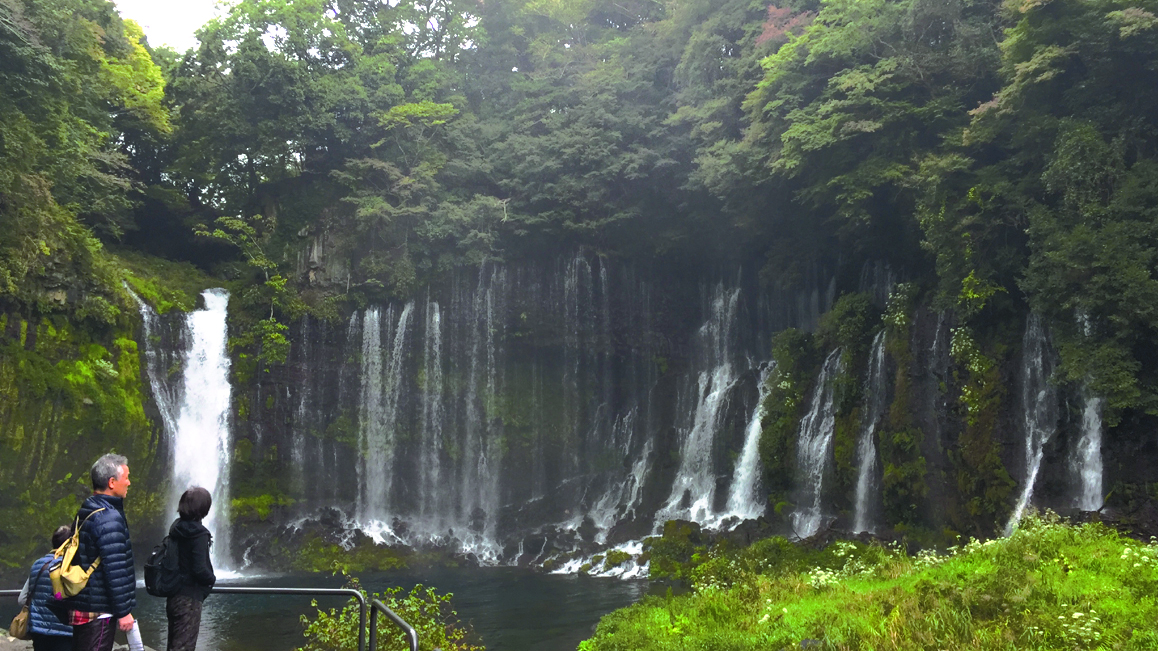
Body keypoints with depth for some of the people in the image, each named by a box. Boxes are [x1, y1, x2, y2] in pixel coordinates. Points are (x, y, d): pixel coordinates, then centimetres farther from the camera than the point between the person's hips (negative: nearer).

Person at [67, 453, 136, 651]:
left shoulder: (85, 512, 12)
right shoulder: (109, 518, -19)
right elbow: (115, 570, -22)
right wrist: (124, 611, -16)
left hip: (82, 606, 10)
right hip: (100, 612, -10)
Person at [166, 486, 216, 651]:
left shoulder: (176, 528, 5)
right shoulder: (199, 534, -18)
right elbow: (199, 569, -22)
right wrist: (212, 579, -3)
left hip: (174, 596, 8)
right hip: (189, 599, -8)